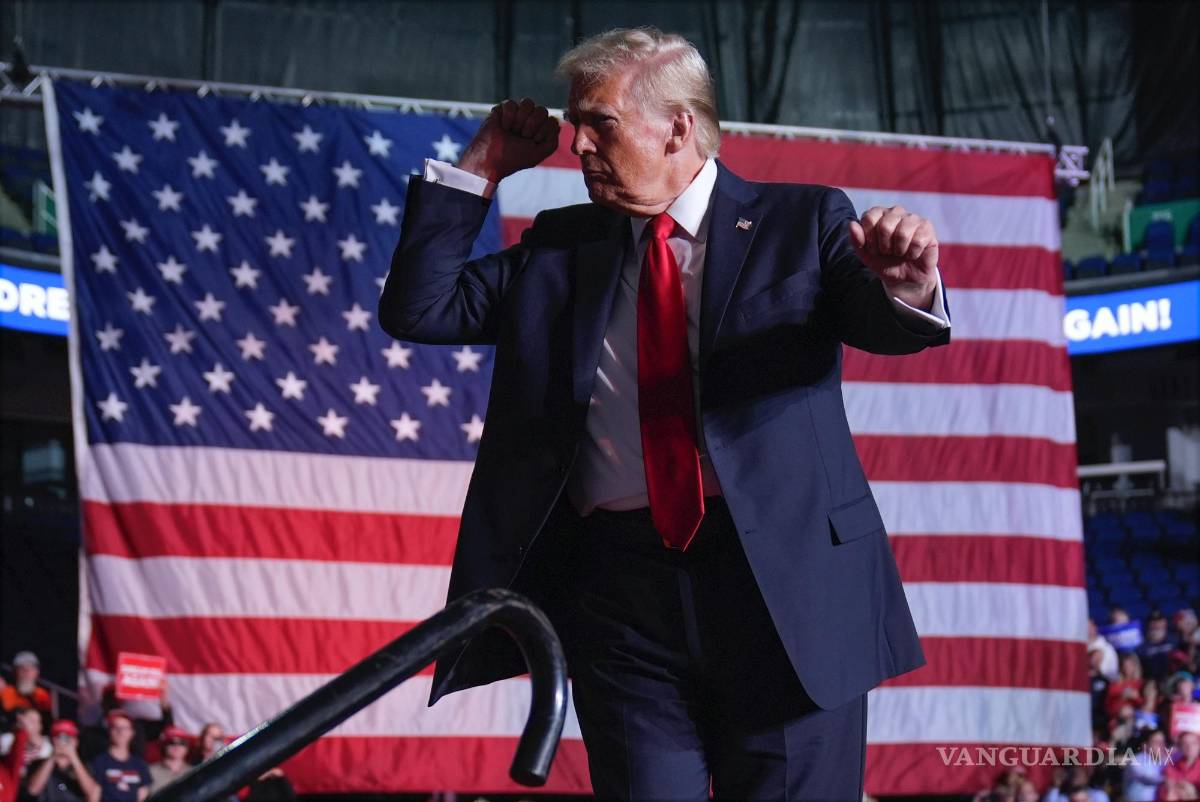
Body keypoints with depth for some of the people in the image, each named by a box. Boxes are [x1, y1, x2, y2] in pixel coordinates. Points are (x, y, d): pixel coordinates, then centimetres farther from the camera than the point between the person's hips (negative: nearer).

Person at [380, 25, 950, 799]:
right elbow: (419, 307, 14)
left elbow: (885, 326, -8)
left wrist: (907, 285, -33)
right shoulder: (561, 247, 16)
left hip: (783, 583, -2)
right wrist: (478, 172, 8)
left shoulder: (803, 222, 7)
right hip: (623, 596, 3)